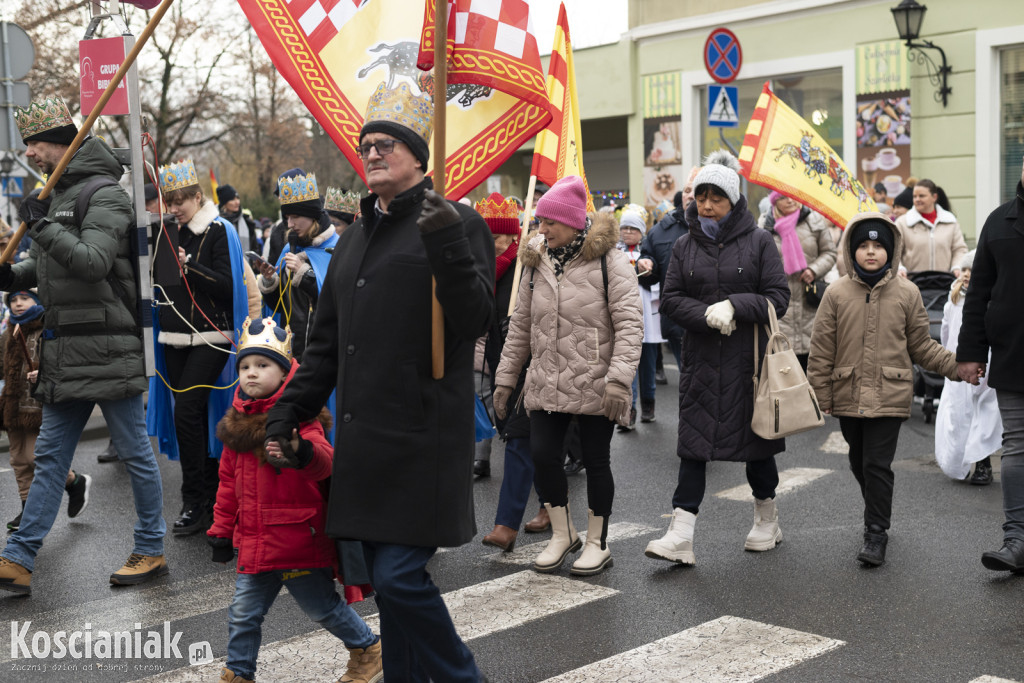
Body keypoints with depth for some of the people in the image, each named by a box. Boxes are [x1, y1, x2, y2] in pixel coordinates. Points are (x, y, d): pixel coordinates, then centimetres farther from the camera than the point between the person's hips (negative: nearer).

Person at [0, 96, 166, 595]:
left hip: (107, 348, -9)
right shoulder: (58, 196, 16)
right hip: (66, 353, 9)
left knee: (134, 451, 3)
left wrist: (43, 226, -19)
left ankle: (151, 550, 16)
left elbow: (93, 262, -25)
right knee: (50, 456, 10)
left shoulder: (104, 194, -11)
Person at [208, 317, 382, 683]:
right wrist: (221, 531, 17)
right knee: (243, 614, 10)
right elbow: (229, 482, 17)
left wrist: (301, 451, -50)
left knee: (323, 606, 9)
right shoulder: (237, 423, 8)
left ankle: (367, 649, 31)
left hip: (299, 541, -6)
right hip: (254, 544, 6)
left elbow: (324, 462, -28)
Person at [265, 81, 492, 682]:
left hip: (423, 436, -7)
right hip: (364, 438, 7)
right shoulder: (355, 239, 19)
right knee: (388, 579, 13)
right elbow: (326, 342, 22)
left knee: (399, 575, -9)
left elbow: (475, 322, -14)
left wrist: (447, 244, -25)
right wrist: (289, 412, 16)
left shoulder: (456, 223, -3)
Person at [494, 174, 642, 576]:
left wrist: (619, 378, -22)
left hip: (595, 386, -4)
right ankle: (562, 534, 20)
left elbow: (630, 323, -13)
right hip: (546, 383, 5)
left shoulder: (608, 260, -8)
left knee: (595, 459, 5)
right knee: (542, 454, -2)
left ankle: (598, 543, 22)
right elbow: (520, 325, 15)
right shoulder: (537, 262, 9)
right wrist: (505, 377, 13)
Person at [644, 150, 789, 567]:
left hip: (749, 358, -2)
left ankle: (767, 519, 31)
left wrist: (734, 305, -18)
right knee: (693, 442, -2)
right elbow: (670, 301, 2)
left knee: (756, 438, 10)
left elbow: (778, 298, -4)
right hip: (700, 360, 2)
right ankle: (680, 536, -4)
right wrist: (707, 315, -16)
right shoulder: (685, 246, 7)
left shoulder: (758, 242, 0)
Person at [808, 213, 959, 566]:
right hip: (848, 396, 2)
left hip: (890, 395, -2)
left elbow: (921, 346, 8)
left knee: (877, 465, -5)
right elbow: (821, 351, 1)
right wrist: (819, 398, 0)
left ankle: (876, 532, 6)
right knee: (859, 464, 15)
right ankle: (877, 515, 37)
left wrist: (958, 366, -3)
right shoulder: (837, 293, -1)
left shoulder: (906, 293, 0)